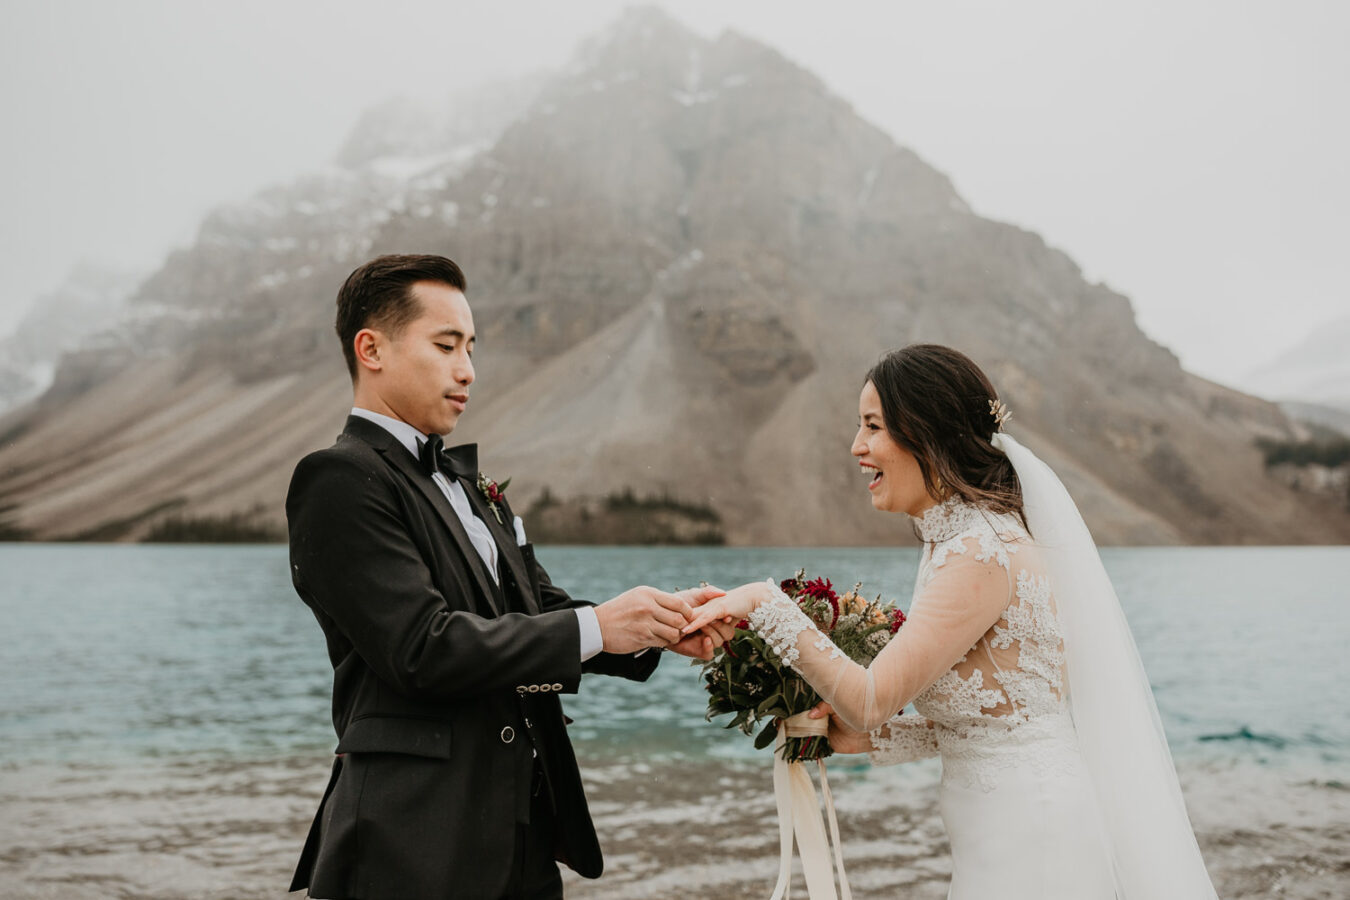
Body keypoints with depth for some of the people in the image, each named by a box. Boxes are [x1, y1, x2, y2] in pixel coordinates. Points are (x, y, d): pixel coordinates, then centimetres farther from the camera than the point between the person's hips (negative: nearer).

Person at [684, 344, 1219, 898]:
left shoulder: (981, 555, -21)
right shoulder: (958, 542, 9)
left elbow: (871, 700, -24)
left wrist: (765, 604, -19)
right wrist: (862, 739, 3)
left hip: (1030, 842, -9)